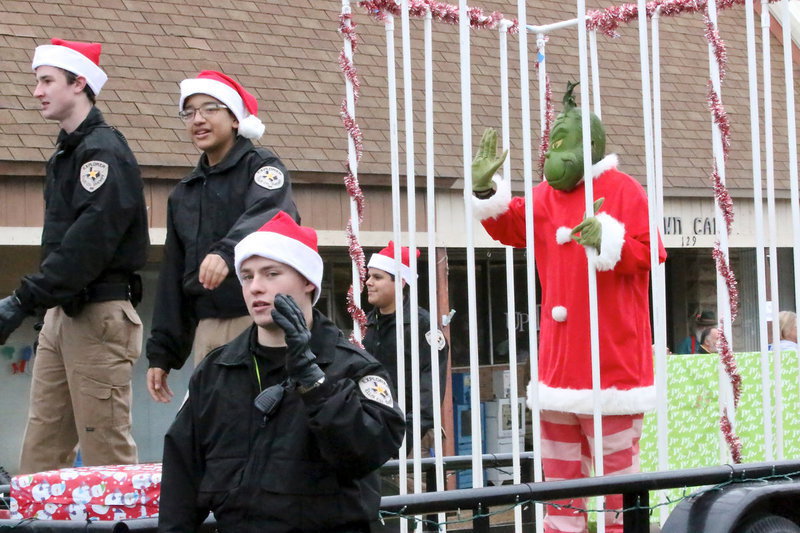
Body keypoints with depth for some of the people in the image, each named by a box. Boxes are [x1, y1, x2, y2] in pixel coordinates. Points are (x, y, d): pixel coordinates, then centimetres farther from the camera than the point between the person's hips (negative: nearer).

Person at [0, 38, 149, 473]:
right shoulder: (65, 153, 19)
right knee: (40, 451, 9)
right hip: (61, 313, 10)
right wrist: (36, 302, 13)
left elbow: (88, 243, -22)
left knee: (106, 453, -6)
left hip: (99, 315, -10)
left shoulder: (104, 151, -12)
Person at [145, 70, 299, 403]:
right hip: (206, 329, 6)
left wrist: (227, 252, -44)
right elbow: (173, 276, 20)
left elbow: (268, 216, -23)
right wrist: (161, 353, 15)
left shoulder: (261, 167, 0)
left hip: (261, 323, -6)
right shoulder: (184, 193, 20)